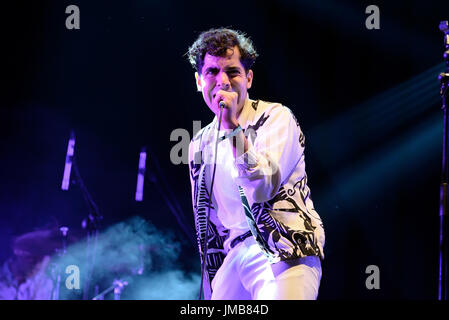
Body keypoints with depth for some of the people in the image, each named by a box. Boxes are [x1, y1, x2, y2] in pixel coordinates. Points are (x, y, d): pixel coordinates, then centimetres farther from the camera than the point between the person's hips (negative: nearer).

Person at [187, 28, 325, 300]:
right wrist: (211, 287, 20)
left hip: (284, 252, -6)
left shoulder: (275, 117, -1)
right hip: (236, 255, 6)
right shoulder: (200, 145, 16)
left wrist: (233, 127, -20)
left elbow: (261, 188, -15)